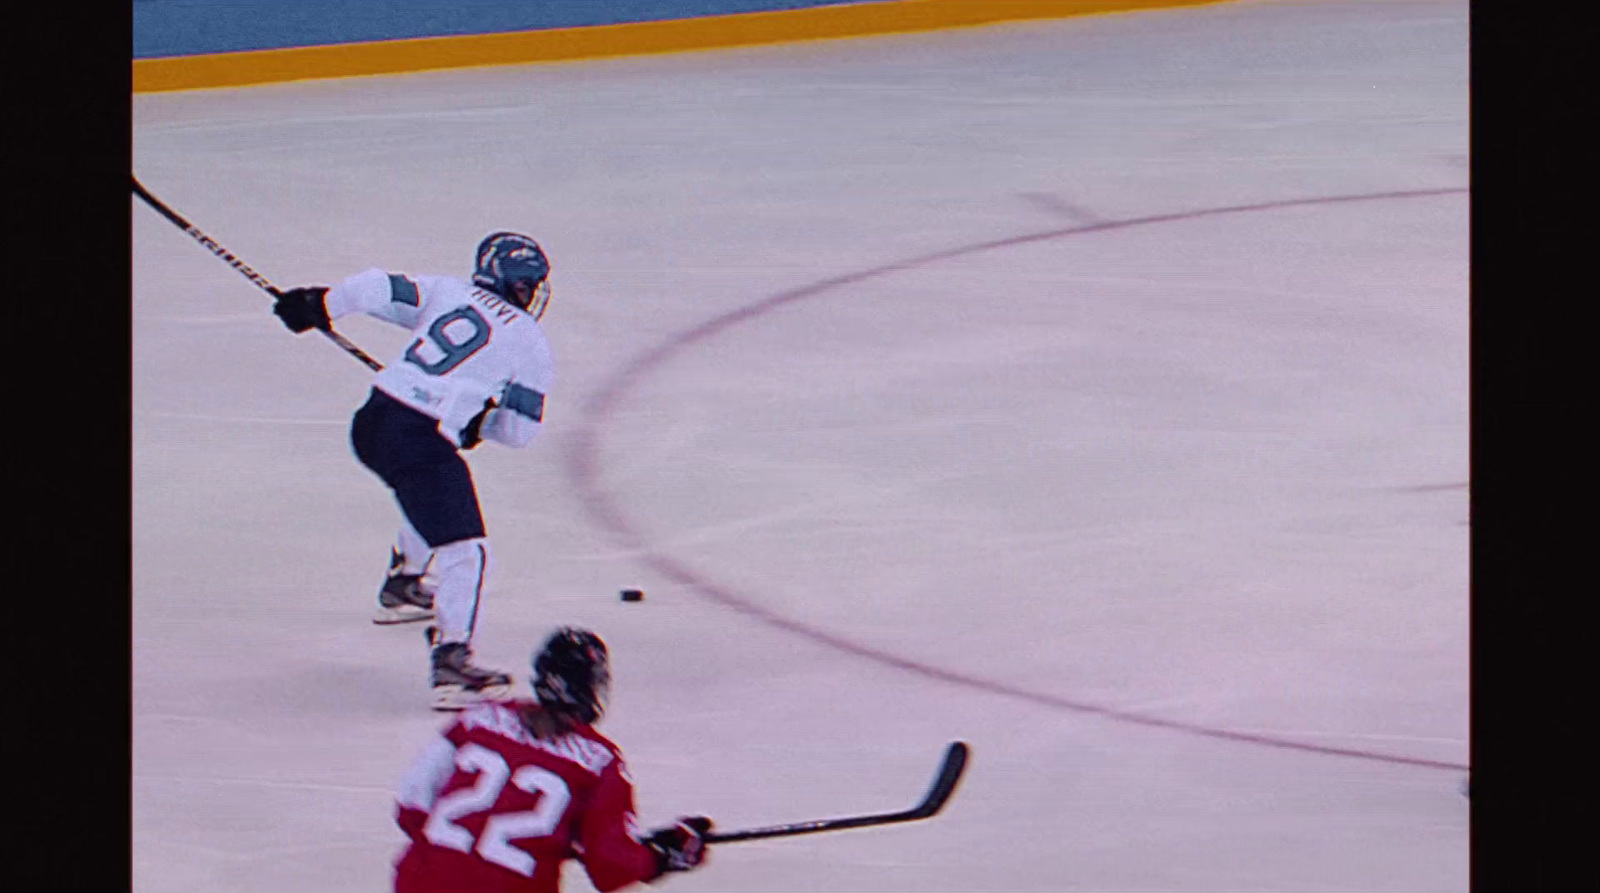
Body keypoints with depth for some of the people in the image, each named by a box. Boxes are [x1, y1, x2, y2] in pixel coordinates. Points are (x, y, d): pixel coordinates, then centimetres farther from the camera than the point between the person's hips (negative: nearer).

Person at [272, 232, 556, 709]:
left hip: (373, 420, 7)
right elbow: (519, 429, 6)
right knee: (464, 550, -9)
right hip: (421, 440, -7)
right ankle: (451, 662, -22)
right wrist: (478, 423, 24)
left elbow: (380, 290, 9)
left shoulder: (447, 291, 15)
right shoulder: (530, 344, 4)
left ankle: (403, 586, 53)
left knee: (431, 497, 36)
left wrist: (321, 303, 23)